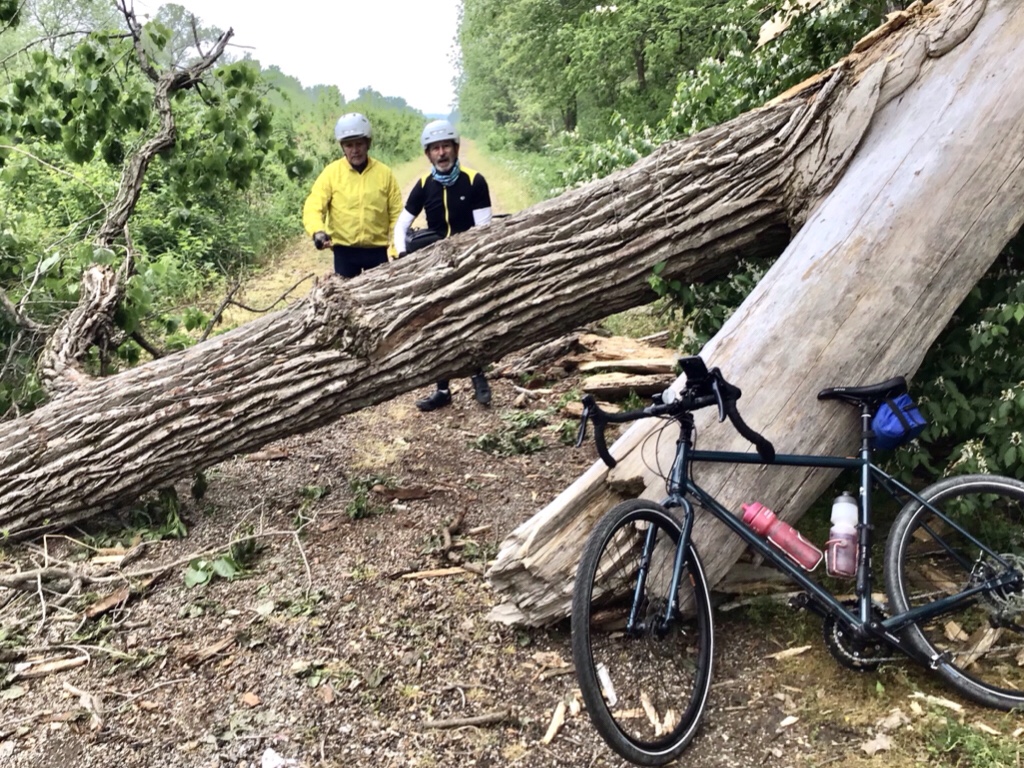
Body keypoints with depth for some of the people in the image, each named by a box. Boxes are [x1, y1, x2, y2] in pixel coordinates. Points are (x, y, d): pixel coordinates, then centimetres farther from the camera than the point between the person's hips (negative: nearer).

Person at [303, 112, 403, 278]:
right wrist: (318, 231, -29)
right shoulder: (331, 172, -2)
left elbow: (396, 214, 4)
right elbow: (313, 207, -8)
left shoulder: (384, 173, 1)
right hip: (344, 250, 0)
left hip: (377, 250, 1)